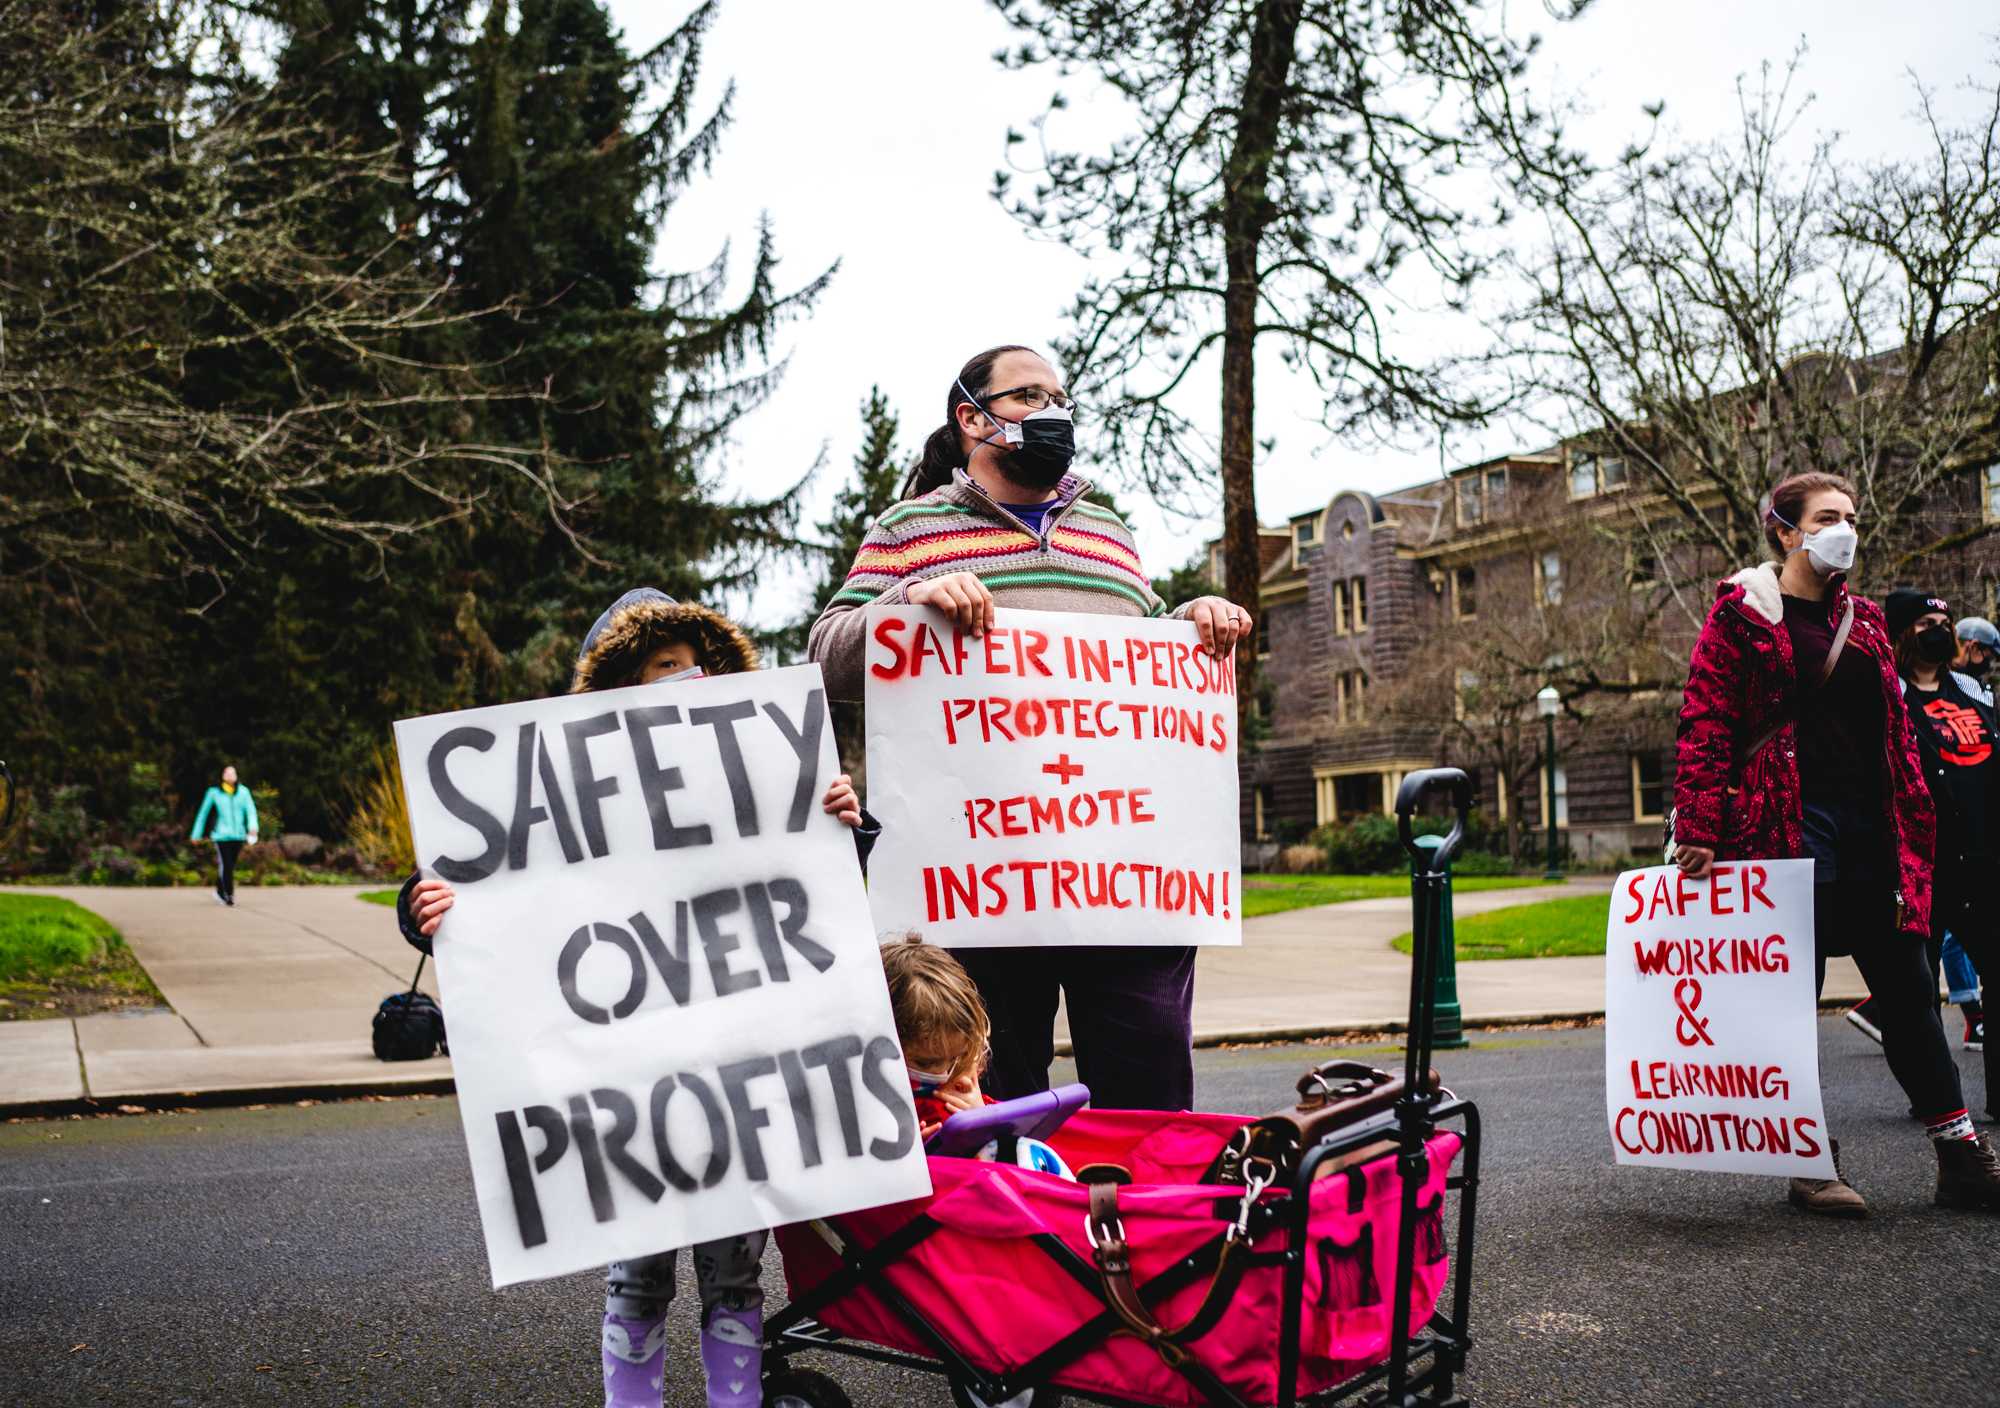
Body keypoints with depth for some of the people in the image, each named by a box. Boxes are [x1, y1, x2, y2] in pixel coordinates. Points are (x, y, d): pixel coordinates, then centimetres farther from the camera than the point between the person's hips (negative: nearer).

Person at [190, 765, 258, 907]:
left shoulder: (243, 791, 4)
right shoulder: (214, 793, 0)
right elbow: (203, 813, 9)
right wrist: (196, 835, 12)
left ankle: (220, 891, 33)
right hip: (222, 835, -3)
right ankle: (230, 895, -4)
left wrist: (253, 826, -24)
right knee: (226, 866, -11)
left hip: (238, 835, 3)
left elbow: (251, 810, -4)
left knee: (230, 866, 13)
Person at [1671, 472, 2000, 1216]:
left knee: (1908, 990, 9)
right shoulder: (1741, 614, -2)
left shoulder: (1864, 620, 17)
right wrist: (1700, 831, -16)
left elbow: (1895, 730, 19)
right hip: (1785, 827, -6)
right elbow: (1705, 726, -8)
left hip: (1871, 831, 6)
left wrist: (1915, 824, 11)